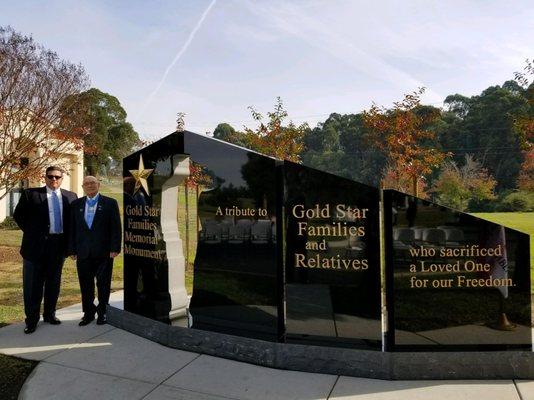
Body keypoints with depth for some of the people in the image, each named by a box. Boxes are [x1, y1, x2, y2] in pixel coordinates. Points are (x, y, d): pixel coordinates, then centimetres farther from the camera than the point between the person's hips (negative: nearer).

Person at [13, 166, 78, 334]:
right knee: (33, 284, 5)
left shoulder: (71, 197, 6)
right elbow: (18, 215, 2)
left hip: (59, 245, 3)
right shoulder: (30, 194, -1)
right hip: (37, 245, -2)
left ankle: (49, 314, 29)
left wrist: (68, 240, 3)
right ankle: (32, 319, 17)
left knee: (54, 282, 14)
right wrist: (31, 232, 0)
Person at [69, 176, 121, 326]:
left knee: (103, 284, 7)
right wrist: (72, 250, 4)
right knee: (85, 285, 9)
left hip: (104, 252, -3)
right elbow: (72, 229, 10)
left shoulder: (110, 203, 0)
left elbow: (115, 228, -4)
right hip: (83, 252, 3)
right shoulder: (76, 205, 10)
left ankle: (102, 312, 22)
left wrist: (115, 248, -10)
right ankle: (88, 313, 23)